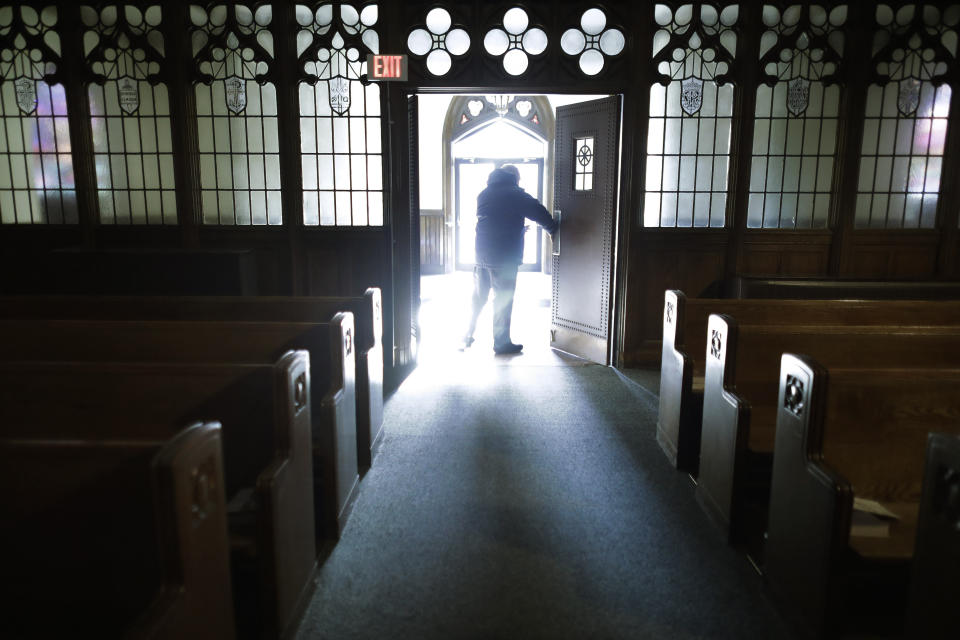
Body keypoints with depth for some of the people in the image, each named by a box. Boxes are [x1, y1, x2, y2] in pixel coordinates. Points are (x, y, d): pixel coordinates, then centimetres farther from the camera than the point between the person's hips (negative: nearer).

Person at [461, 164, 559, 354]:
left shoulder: (484, 194, 13)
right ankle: (502, 342, 9)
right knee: (503, 299, 2)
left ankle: (468, 335, 20)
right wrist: (552, 228, 10)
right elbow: (539, 213, -8)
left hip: (482, 253, 6)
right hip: (505, 256, -6)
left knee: (479, 296, 16)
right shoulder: (515, 194, -5)